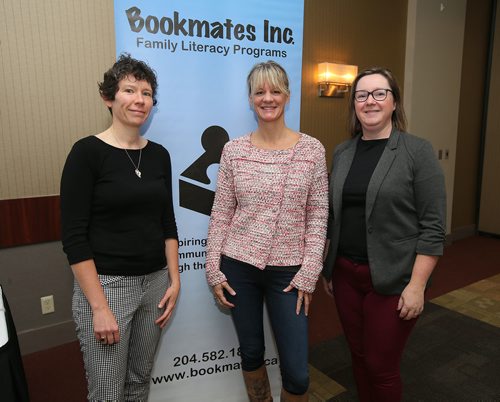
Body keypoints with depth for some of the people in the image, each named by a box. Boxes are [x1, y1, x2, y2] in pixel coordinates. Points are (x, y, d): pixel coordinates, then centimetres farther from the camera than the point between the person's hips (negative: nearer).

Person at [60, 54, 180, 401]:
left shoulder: (159, 155, 5)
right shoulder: (88, 151, -11)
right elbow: (74, 236, -13)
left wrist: (174, 280, 4)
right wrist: (98, 306, -15)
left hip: (155, 282, 5)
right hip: (106, 284, -5)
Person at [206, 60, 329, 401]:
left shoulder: (312, 149, -3)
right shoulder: (234, 150, -1)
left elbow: (318, 217, -3)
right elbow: (221, 215, 2)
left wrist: (308, 275, -7)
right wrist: (214, 270, -1)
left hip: (288, 270, -1)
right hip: (238, 266, 2)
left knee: (296, 371, 4)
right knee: (251, 353, 18)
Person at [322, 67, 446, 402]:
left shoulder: (418, 151, -8)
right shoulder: (342, 153, 6)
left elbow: (433, 226, -11)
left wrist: (416, 285, -14)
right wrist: (329, 268, 11)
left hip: (393, 280, -4)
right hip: (345, 274, 5)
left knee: (381, 366, 7)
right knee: (359, 356, 17)